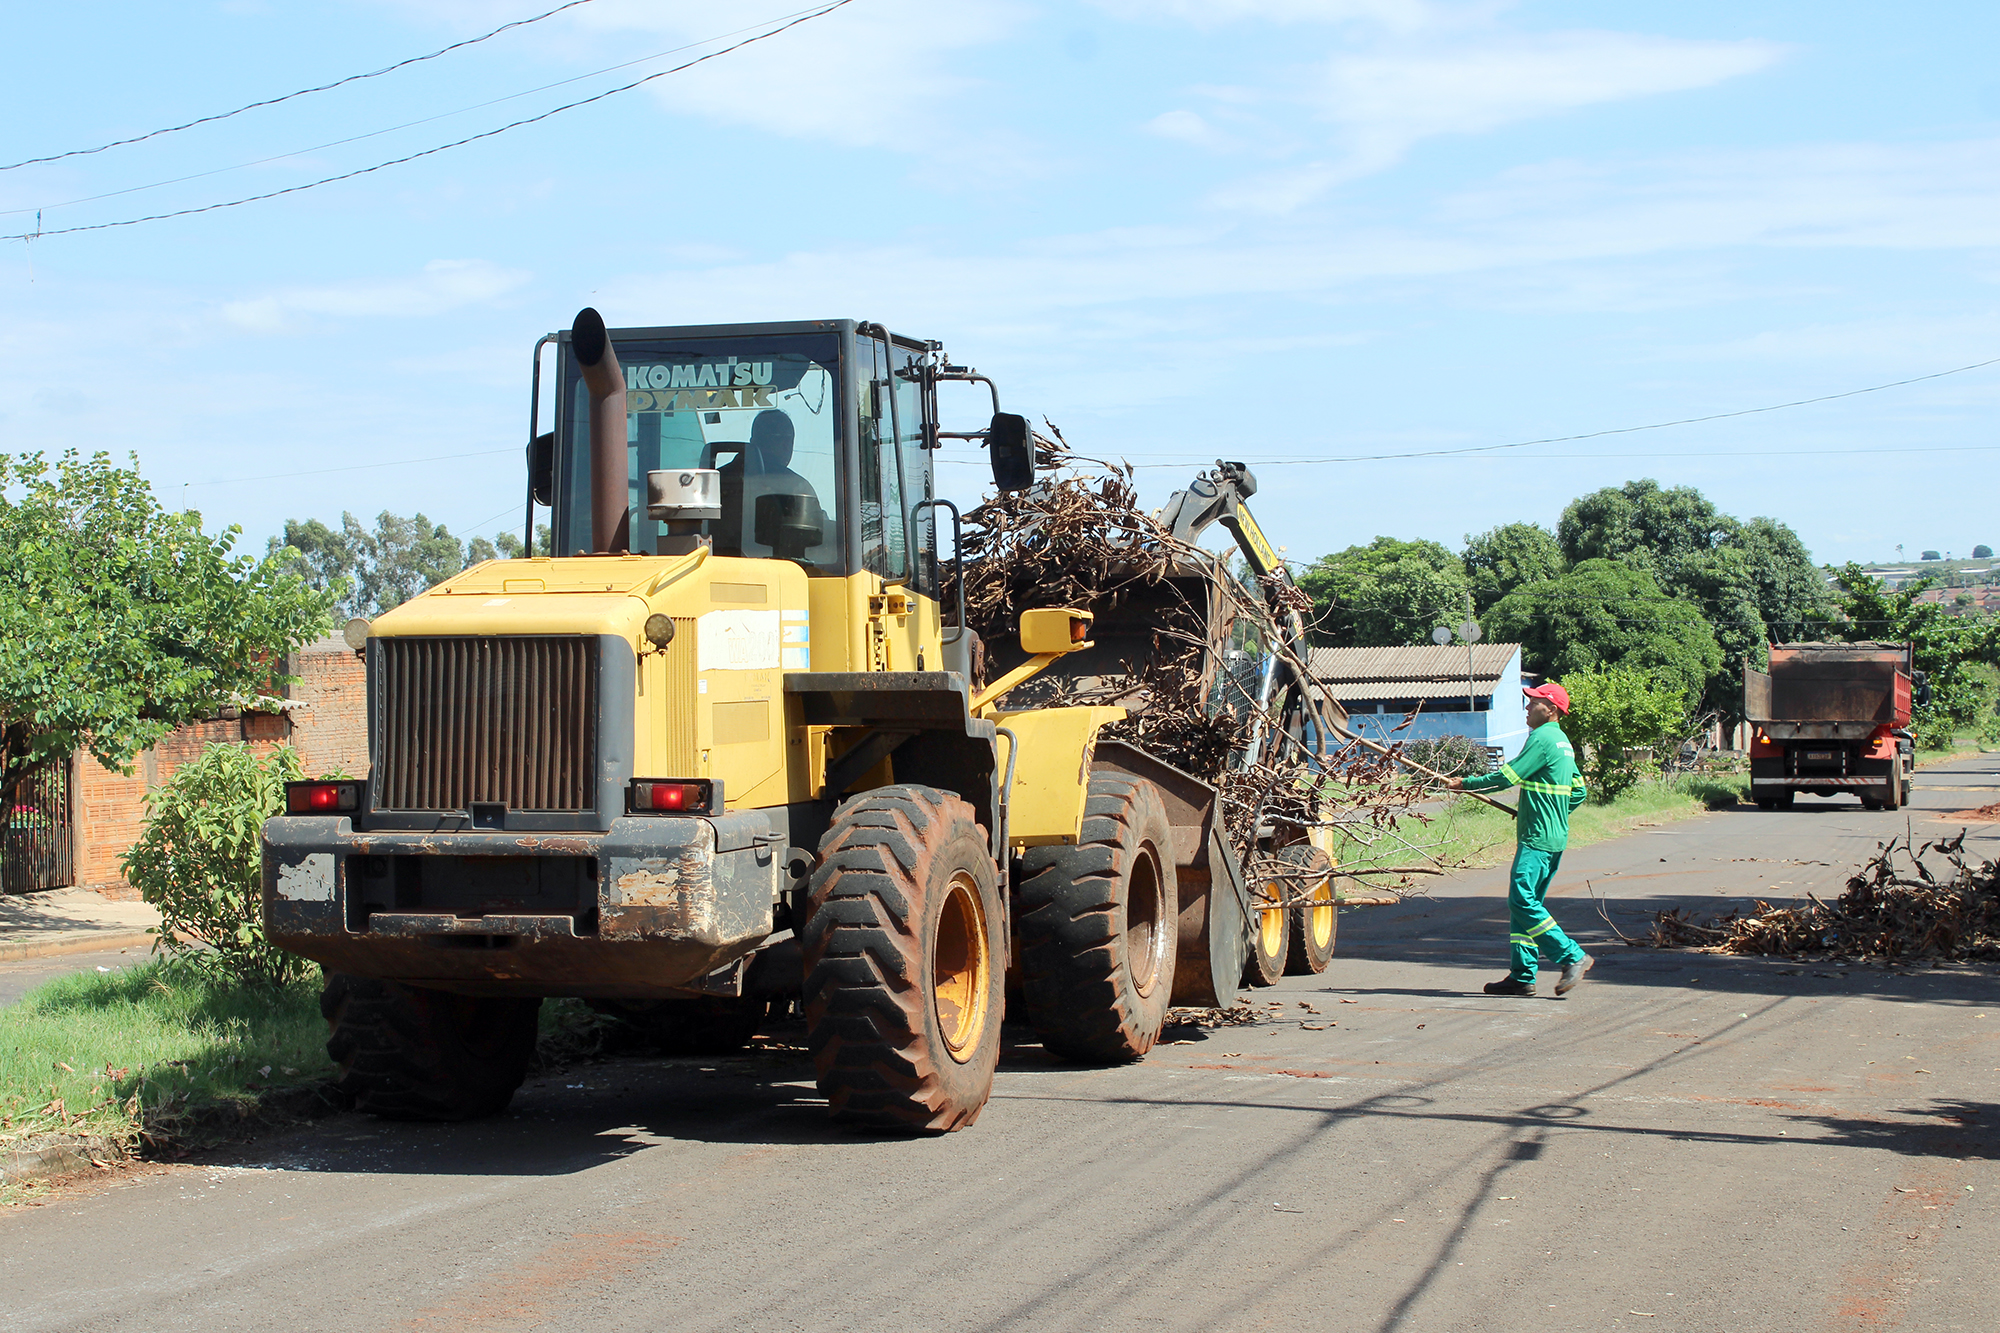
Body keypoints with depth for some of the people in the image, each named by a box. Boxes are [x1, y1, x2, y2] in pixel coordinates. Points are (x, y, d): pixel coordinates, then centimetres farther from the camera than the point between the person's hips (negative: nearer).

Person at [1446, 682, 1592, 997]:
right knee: (1522, 902, 10)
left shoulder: (1543, 738, -12)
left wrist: (1467, 783, -4)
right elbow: (1579, 791, 24)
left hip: (1537, 838, -10)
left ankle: (1572, 956, -13)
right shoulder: (1562, 742, 18)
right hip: (1554, 835, 10)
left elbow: (1508, 776, -14)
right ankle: (1523, 975, 10)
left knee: (1523, 900, -13)